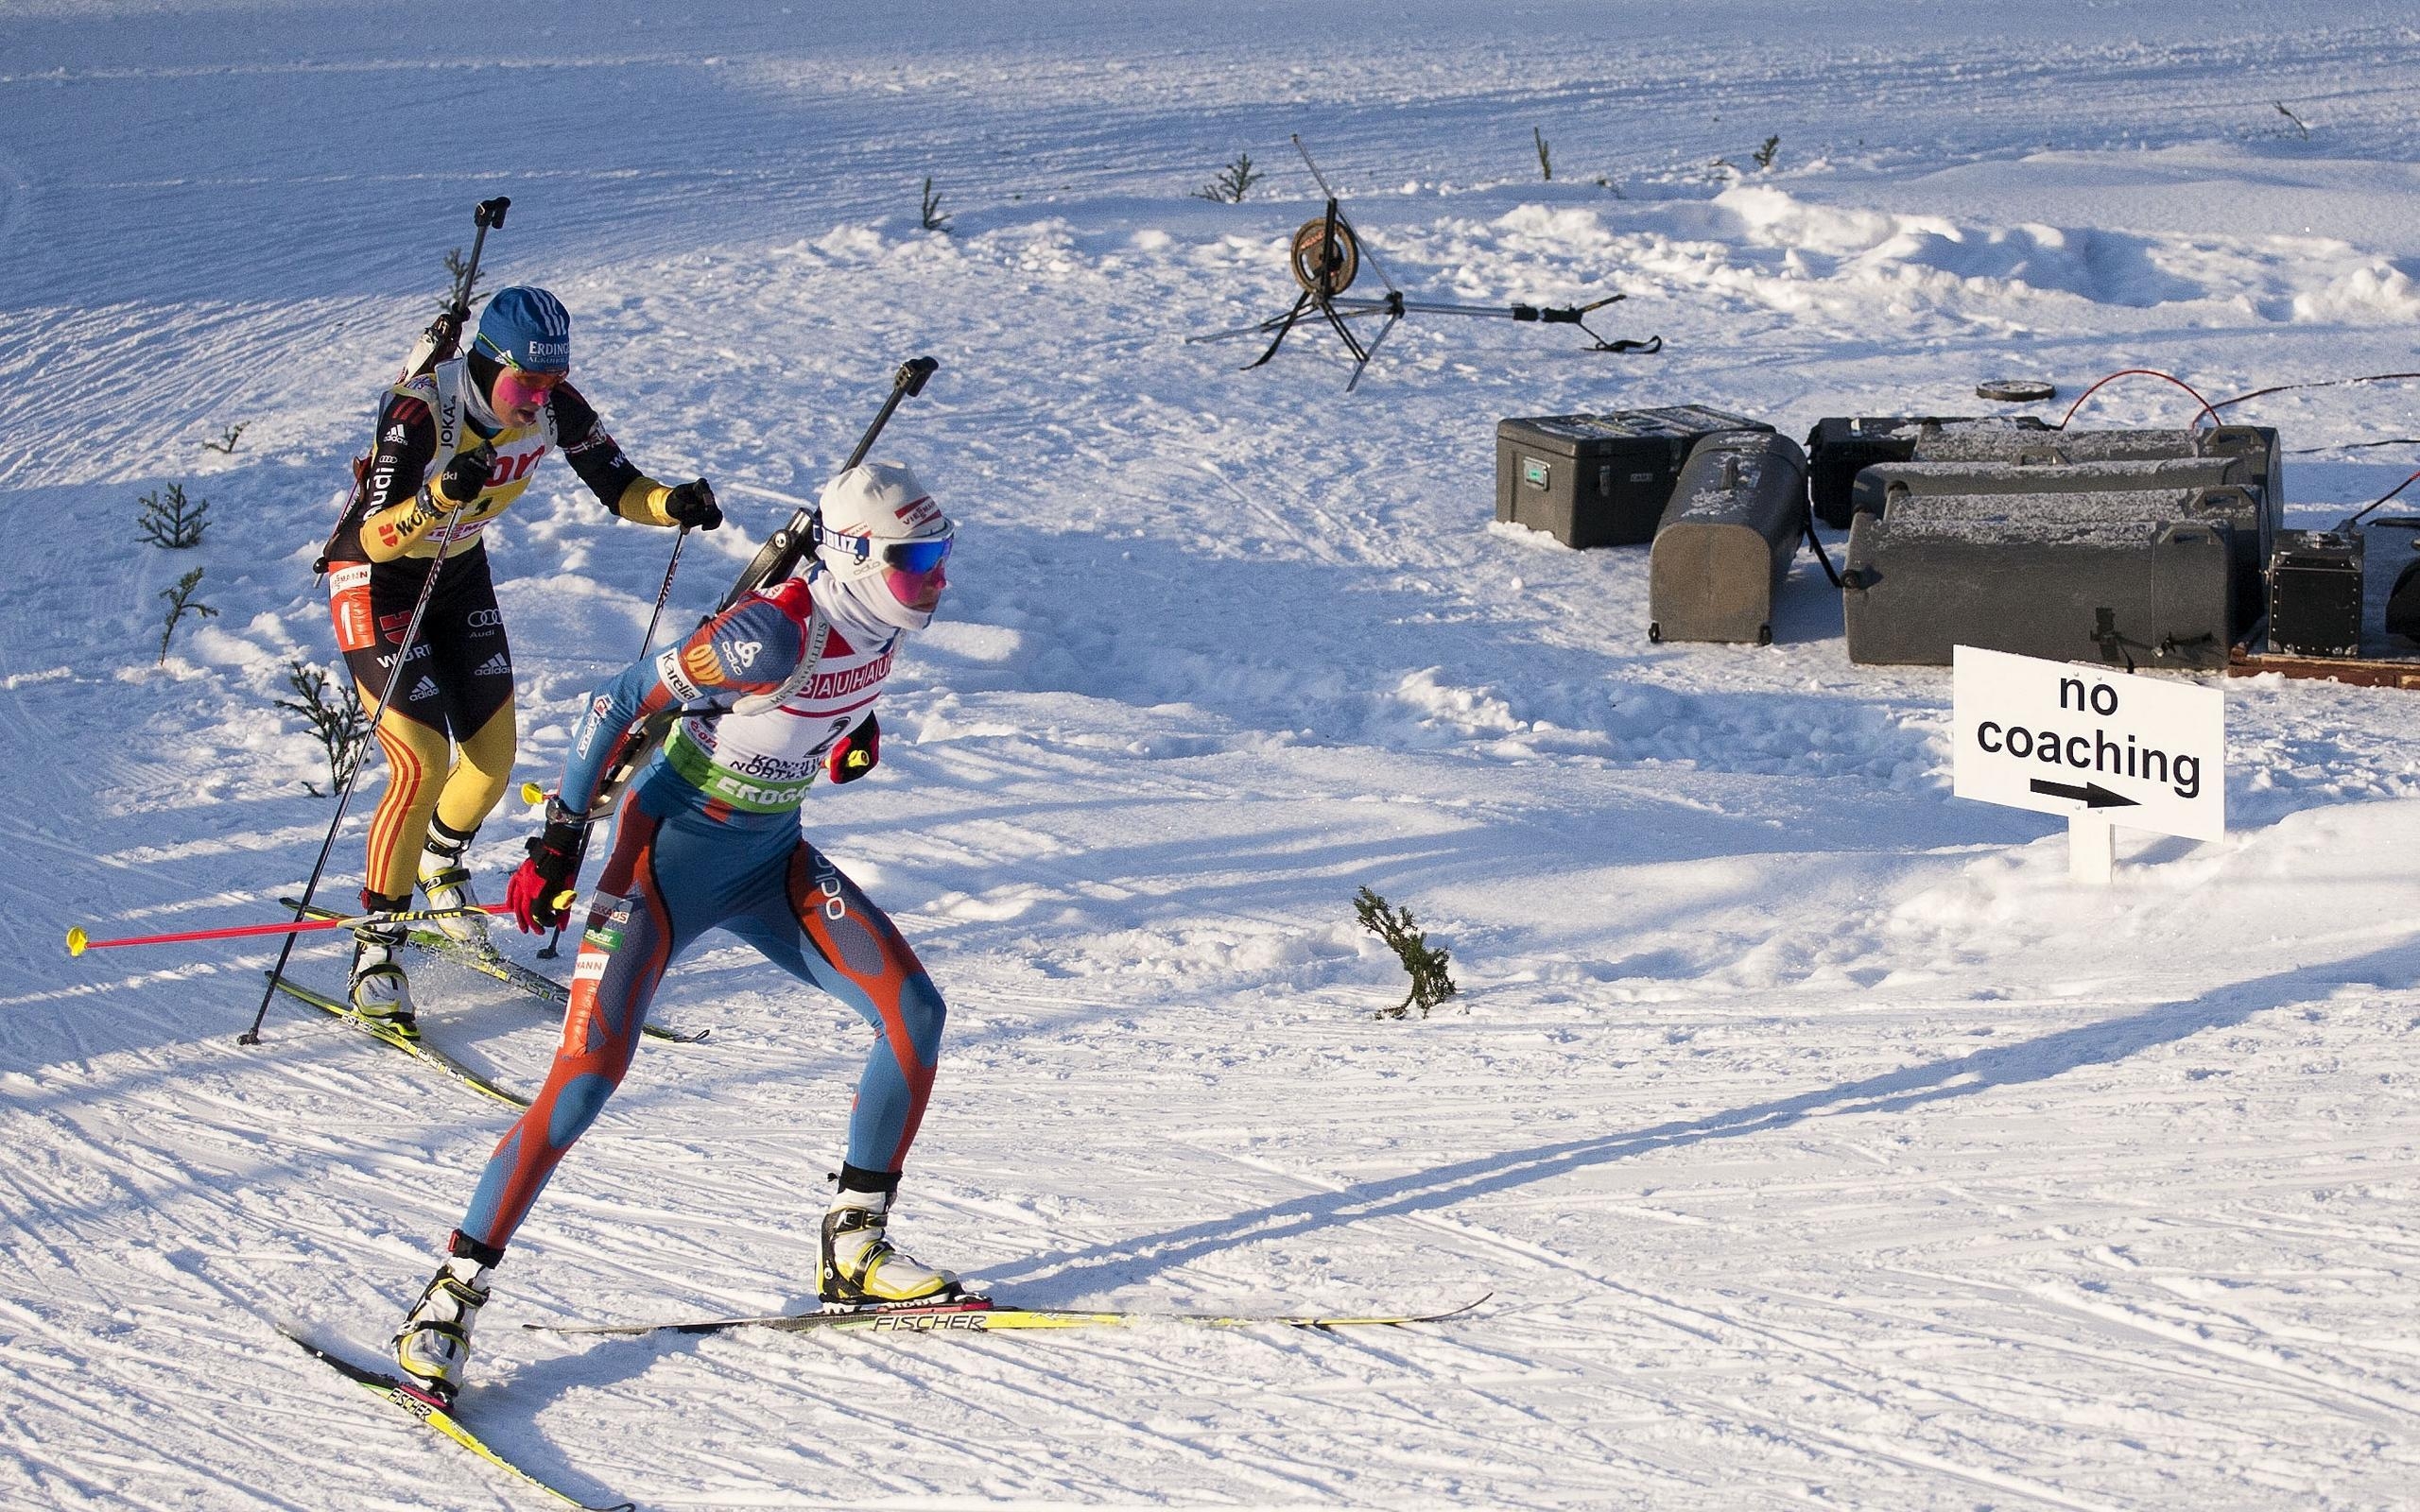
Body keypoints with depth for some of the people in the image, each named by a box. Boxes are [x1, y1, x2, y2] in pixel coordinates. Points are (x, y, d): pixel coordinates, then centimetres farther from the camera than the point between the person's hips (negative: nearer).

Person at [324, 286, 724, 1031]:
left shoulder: (551, 406, -16)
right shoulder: (423, 414, -33)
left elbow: (618, 486, -7)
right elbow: (372, 537, -38)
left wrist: (673, 504, -28)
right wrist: (438, 497, -56)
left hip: (460, 576, 6)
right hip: (377, 583, -6)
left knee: (493, 757, 8)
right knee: (422, 765, -16)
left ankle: (441, 866, 41)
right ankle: (376, 948, -4)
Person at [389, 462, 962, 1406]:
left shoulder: (879, 625, -5)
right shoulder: (772, 632, -28)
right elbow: (621, 705, -20)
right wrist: (558, 841, -19)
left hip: (773, 858, 7)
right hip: (671, 850, -7)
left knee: (914, 1015, -4)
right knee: (587, 1076, -17)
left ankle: (853, 1251, 9)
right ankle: (451, 1296, -9)